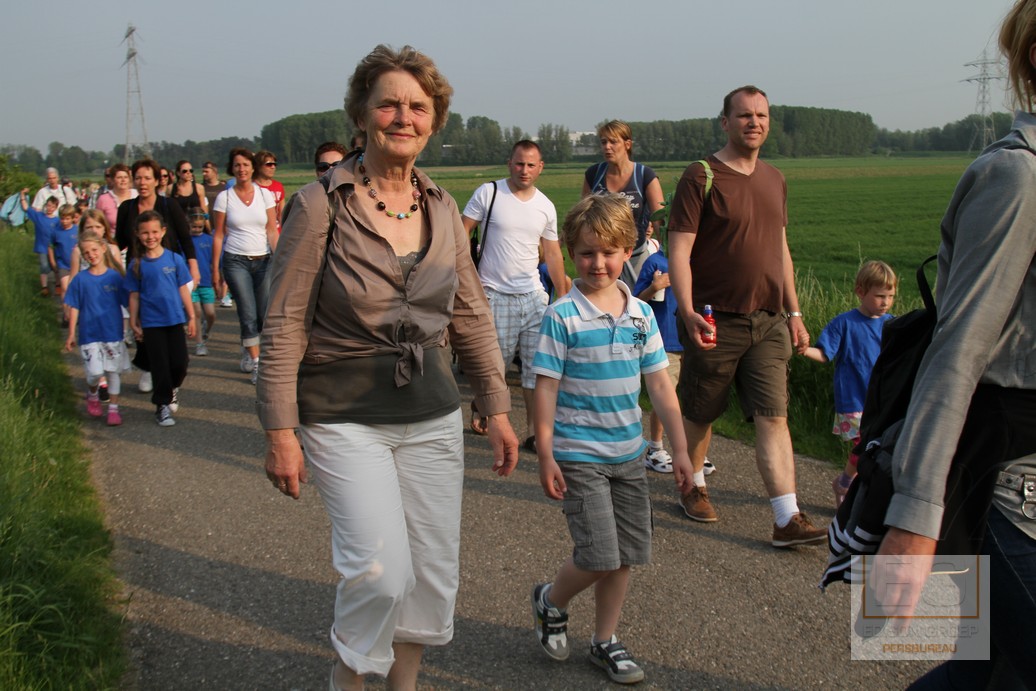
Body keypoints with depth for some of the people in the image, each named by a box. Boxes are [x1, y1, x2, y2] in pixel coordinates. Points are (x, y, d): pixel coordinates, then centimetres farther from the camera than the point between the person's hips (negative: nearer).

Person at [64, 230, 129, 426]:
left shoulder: (114, 276, -3)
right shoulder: (80, 279, -3)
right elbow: (74, 308, 2)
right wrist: (71, 334, 3)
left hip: (113, 333, 1)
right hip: (89, 334, -1)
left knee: (113, 371, 6)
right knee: (95, 372, -8)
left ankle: (113, 409, 18)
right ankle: (92, 395, 24)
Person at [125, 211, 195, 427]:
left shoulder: (174, 259, -3)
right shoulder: (136, 265, -3)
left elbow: (183, 289, 2)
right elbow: (134, 295, 2)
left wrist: (191, 317, 3)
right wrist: (133, 323, 2)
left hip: (175, 320, 1)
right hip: (151, 323, -1)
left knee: (180, 362, 2)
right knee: (160, 366, 3)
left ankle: (173, 388, 32)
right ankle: (163, 405, 17)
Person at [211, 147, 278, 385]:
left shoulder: (264, 194, 4)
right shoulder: (224, 197, 1)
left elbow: (272, 231, 1)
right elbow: (218, 235, 3)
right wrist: (215, 268, 0)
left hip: (263, 260, 2)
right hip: (236, 260, -2)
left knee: (264, 315, 1)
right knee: (248, 315, -6)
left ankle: (247, 347, 29)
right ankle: (256, 364, 4)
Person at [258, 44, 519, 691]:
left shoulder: (442, 207, 5)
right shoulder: (322, 203, -10)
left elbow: (472, 314, 11)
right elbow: (285, 326, -9)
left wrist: (498, 407, 10)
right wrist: (281, 430, -11)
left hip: (433, 413, 5)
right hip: (345, 415, -5)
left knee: (435, 566, 10)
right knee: (383, 569, -12)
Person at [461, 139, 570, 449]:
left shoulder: (546, 206, 8)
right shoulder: (488, 193, -4)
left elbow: (552, 254, 15)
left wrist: (564, 297, 14)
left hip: (534, 295, 4)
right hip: (495, 295, -4)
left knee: (537, 366, 1)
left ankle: (534, 433, 9)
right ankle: (479, 406, 33)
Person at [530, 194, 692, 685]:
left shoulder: (641, 314, 3)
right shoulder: (562, 317, -11)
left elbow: (660, 385, 6)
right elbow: (546, 388, -10)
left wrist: (680, 449, 4)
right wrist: (545, 456, -12)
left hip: (628, 455, 5)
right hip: (579, 456, -5)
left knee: (625, 555, 11)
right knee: (599, 557, -9)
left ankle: (605, 641, 29)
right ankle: (550, 601, 21)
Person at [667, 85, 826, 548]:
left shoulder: (774, 180, 13)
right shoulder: (701, 178, -7)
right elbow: (679, 252, -12)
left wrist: (794, 312, 16)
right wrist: (688, 312, -24)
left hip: (768, 322, 5)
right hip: (715, 322, -5)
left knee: (773, 417, -2)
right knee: (699, 414, 10)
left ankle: (788, 520, -3)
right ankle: (693, 487, 34)